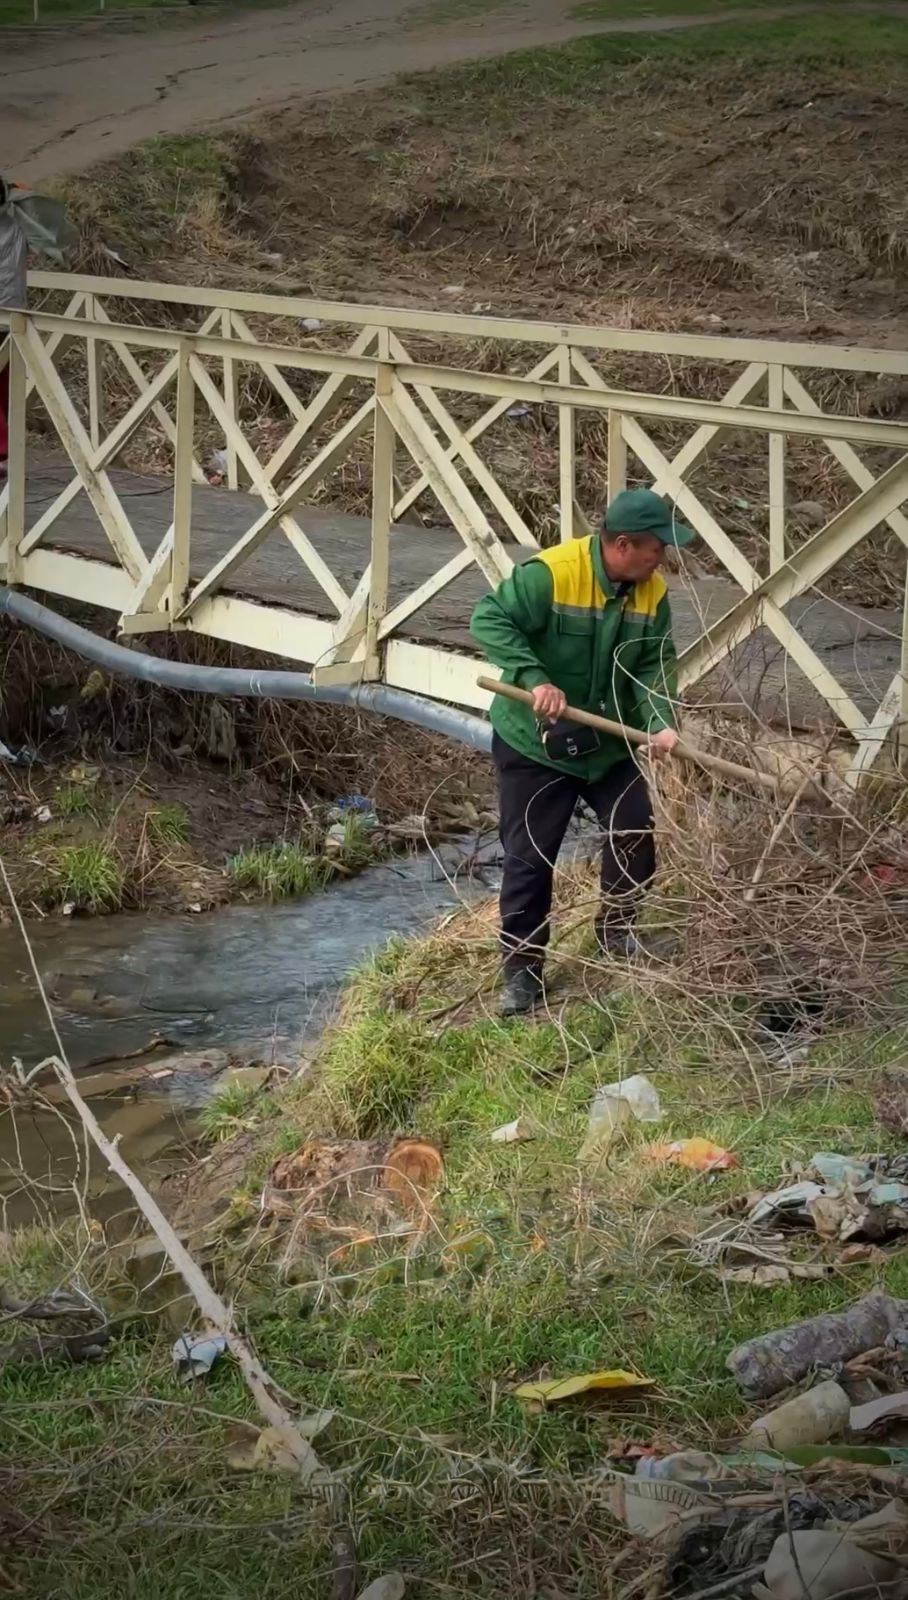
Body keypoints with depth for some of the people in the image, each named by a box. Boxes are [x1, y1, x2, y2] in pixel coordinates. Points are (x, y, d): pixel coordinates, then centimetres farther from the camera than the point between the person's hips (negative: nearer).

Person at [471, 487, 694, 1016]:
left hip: (610, 741, 5)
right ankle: (522, 968, 14)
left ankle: (617, 931, 32)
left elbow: (657, 666, -8)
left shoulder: (652, 592, -7)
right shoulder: (550, 573, -25)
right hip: (534, 742, -5)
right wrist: (535, 679, -37)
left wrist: (659, 723, -26)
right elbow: (488, 620, -27)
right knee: (530, 858, 0)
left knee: (636, 836, 7)